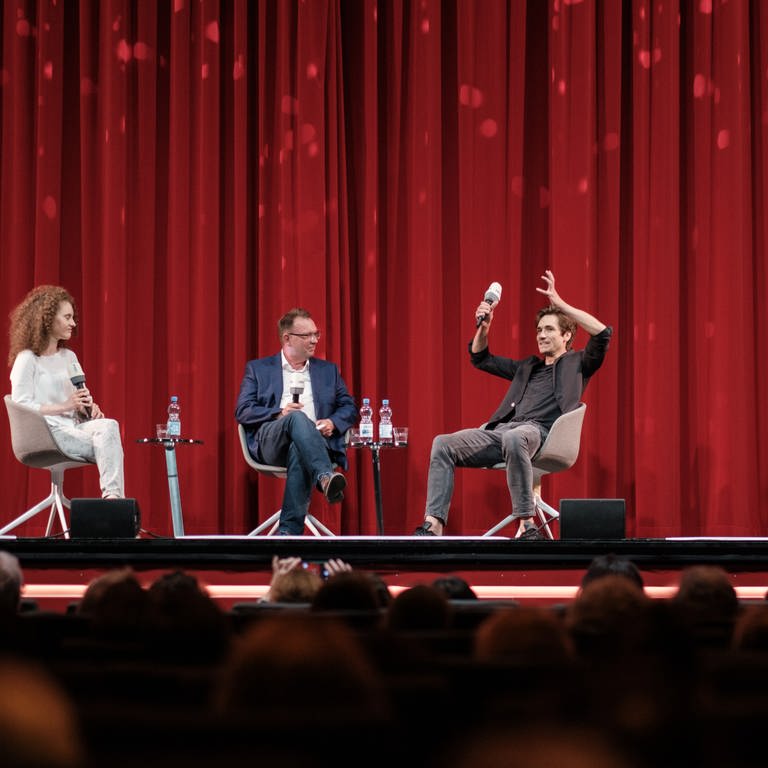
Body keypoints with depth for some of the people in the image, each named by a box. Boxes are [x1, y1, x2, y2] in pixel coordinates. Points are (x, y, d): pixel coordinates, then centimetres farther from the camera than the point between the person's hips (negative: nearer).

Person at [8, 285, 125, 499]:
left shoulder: (69, 357, 22)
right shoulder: (27, 359, 1)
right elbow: (21, 406, -8)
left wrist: (89, 407, 1)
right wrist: (65, 406, -15)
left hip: (73, 428, 6)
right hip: (47, 433, -6)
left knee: (109, 426, -29)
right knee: (106, 437, -31)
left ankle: (113, 495, -43)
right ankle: (112, 495, -40)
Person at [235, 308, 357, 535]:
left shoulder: (328, 370, 25)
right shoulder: (258, 369, 17)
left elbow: (349, 407, 21)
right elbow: (242, 411, 7)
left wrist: (332, 423, -3)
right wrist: (279, 413, -10)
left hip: (314, 441, 1)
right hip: (271, 443, -1)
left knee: (299, 452, -39)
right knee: (298, 417, -37)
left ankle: (288, 531, -46)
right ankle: (326, 477, -58)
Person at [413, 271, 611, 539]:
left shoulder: (577, 363, 16)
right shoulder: (528, 367, 33)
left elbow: (602, 333, -2)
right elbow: (480, 359, 38)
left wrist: (560, 304, -2)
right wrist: (483, 327, 19)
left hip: (538, 431, -7)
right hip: (500, 430, 7)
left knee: (513, 438, -43)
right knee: (443, 444, -14)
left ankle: (526, 525, -40)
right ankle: (433, 525, -25)